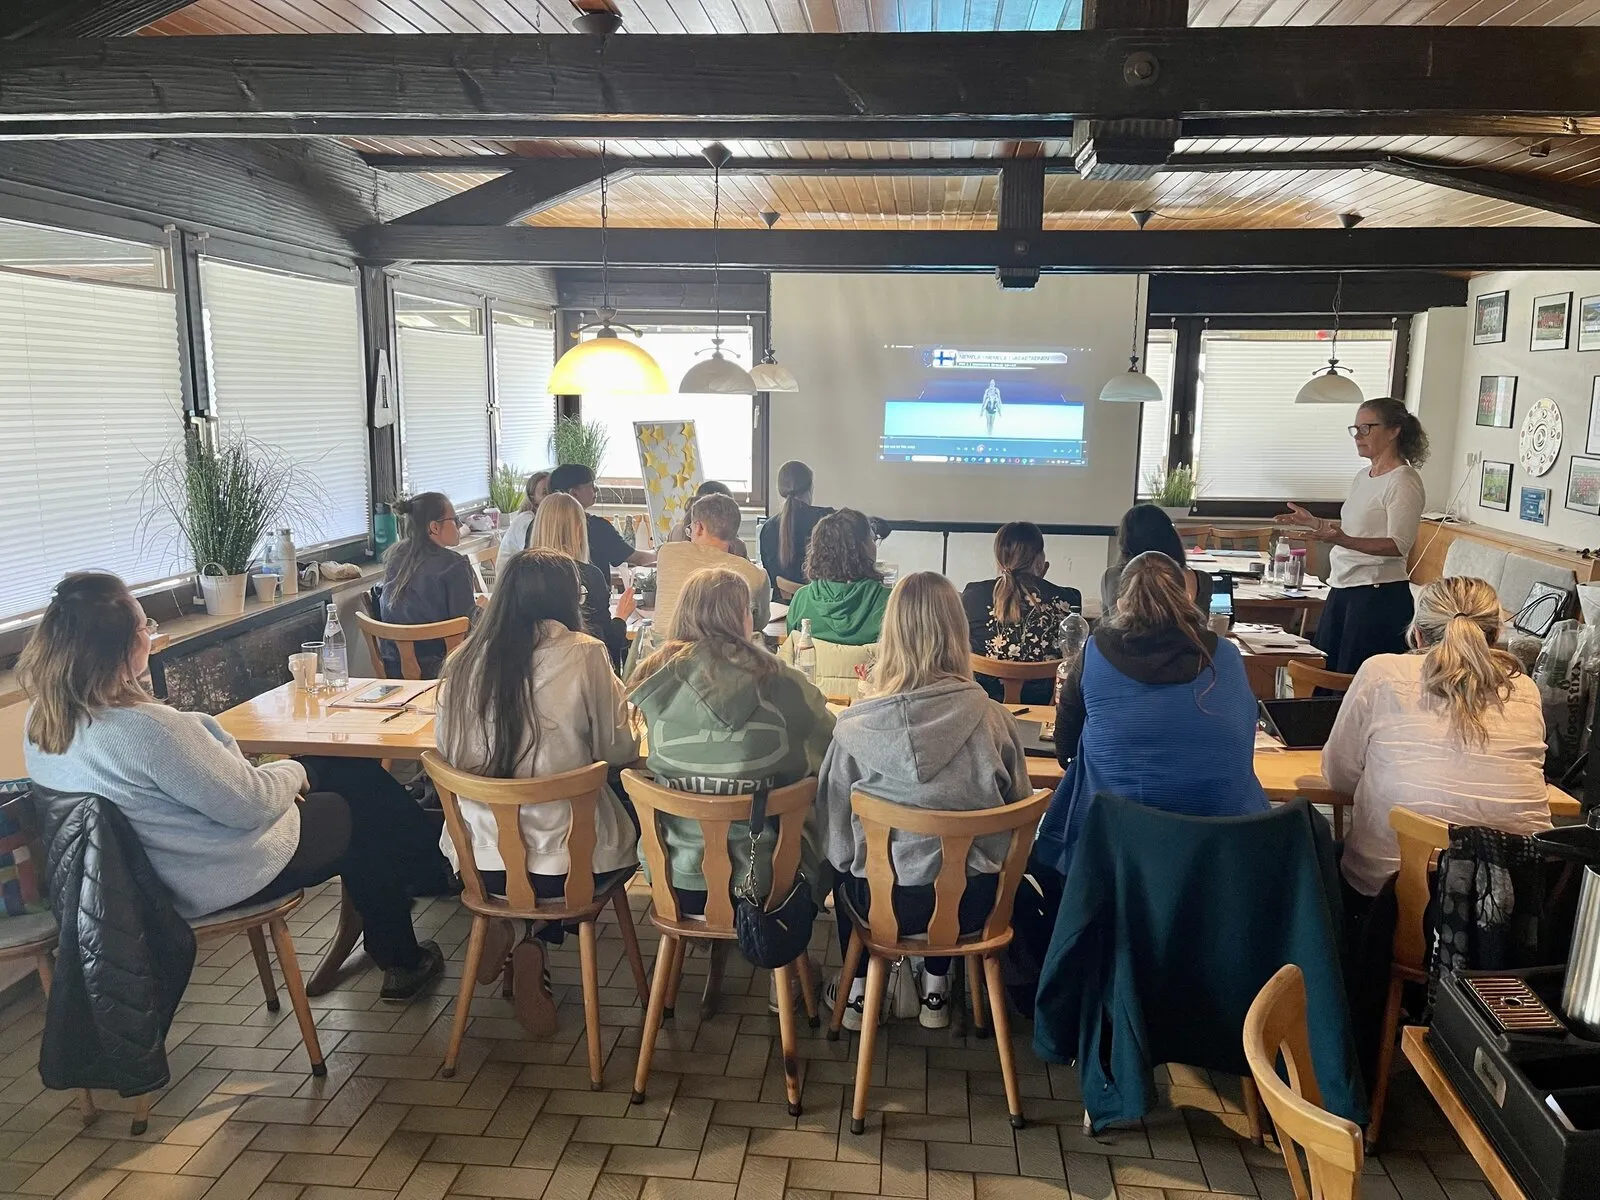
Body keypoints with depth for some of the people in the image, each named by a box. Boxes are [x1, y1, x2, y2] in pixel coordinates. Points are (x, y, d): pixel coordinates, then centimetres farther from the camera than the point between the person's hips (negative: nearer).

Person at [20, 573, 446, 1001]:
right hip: (221, 877, -9)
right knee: (362, 811, 14)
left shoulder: (43, 721, -5)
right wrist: (292, 771, -5)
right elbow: (249, 804, -26)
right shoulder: (146, 728, -34)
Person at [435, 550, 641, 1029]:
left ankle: (507, 926, 14)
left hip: (481, 859, 5)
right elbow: (619, 749, -5)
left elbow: (449, 750, 8)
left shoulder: (464, 660, -2)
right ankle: (532, 948, 11)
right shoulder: (583, 654, -13)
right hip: (566, 858, -4)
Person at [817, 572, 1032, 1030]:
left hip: (885, 905, -1)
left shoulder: (855, 726, -18)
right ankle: (935, 991, 41)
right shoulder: (992, 719, -15)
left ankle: (858, 992, 41)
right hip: (971, 905, 1)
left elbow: (836, 835, -5)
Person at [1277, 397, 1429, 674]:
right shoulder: (1363, 476, 15)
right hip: (1343, 587, 9)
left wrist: (1343, 540, -33)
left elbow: (1399, 545, -20)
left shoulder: (1403, 481, -12)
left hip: (1379, 595, -9)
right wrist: (1315, 523, 18)